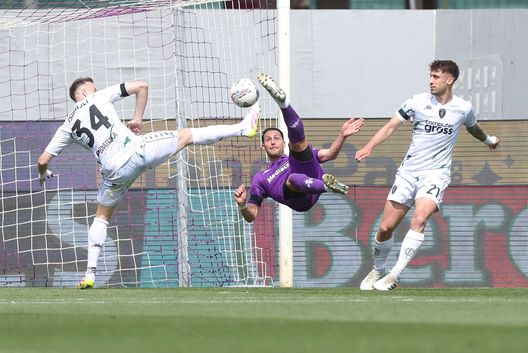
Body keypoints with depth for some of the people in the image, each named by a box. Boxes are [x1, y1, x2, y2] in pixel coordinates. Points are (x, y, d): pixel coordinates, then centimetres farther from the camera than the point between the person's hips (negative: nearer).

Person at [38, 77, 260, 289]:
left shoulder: (67, 128, 17)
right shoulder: (100, 97, 12)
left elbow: (43, 160, 16)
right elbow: (141, 87, 9)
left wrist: (43, 174, 39)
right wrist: (137, 119, 20)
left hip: (115, 171, 2)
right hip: (135, 148, -2)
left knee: (102, 217, 22)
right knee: (186, 136, 15)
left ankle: (90, 274, 14)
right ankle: (243, 128, 15)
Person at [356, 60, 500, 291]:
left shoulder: (463, 108, 2)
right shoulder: (418, 102, -1)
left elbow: (473, 127, 26)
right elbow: (391, 126, -2)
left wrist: (488, 140, 45)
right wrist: (369, 147, -17)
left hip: (436, 174, -1)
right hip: (408, 171, 1)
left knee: (419, 219, -27)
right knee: (386, 227, -2)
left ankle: (394, 276, -24)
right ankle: (377, 270, 25)